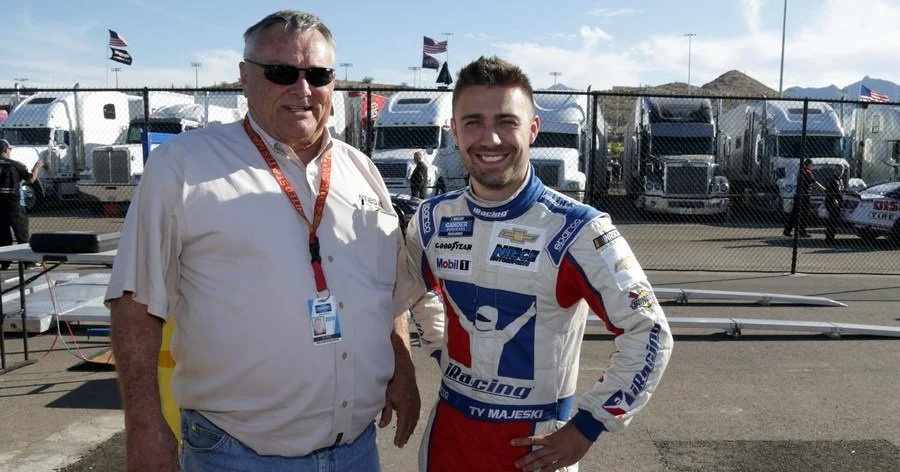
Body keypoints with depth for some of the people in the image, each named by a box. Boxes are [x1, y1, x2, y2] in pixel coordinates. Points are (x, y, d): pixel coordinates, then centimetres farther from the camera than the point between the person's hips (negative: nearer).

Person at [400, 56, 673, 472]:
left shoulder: (576, 231, -20)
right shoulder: (431, 220, -6)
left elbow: (648, 335, -15)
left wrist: (588, 426, -13)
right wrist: (445, 353, 6)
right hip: (449, 426, 4)